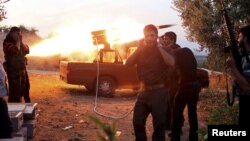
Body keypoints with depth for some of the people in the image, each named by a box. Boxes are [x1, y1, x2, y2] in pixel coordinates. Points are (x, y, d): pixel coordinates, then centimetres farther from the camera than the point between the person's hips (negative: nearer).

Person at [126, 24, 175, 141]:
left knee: (159, 123, 0)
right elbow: (128, 63, -5)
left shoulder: (162, 51, -2)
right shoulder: (141, 51, 7)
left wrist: (159, 46, -19)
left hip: (159, 91, -4)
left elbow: (171, 63, -23)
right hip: (144, 91, 4)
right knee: (137, 121, 8)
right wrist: (139, 48, -11)